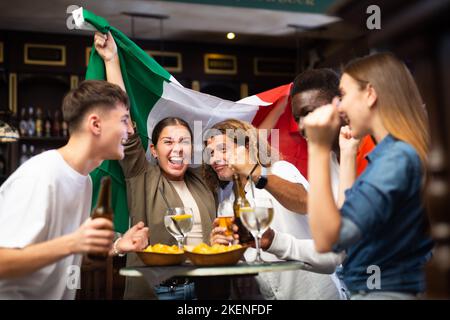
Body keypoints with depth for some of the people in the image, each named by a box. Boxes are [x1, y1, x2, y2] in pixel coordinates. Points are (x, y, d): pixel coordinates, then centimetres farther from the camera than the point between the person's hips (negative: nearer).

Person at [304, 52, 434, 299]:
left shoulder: (397, 158, -20)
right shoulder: (399, 152, 8)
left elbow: (326, 239, -27)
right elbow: (349, 215, 18)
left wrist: (319, 148, -27)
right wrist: (348, 152, 16)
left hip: (383, 292, -9)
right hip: (376, 288, 9)